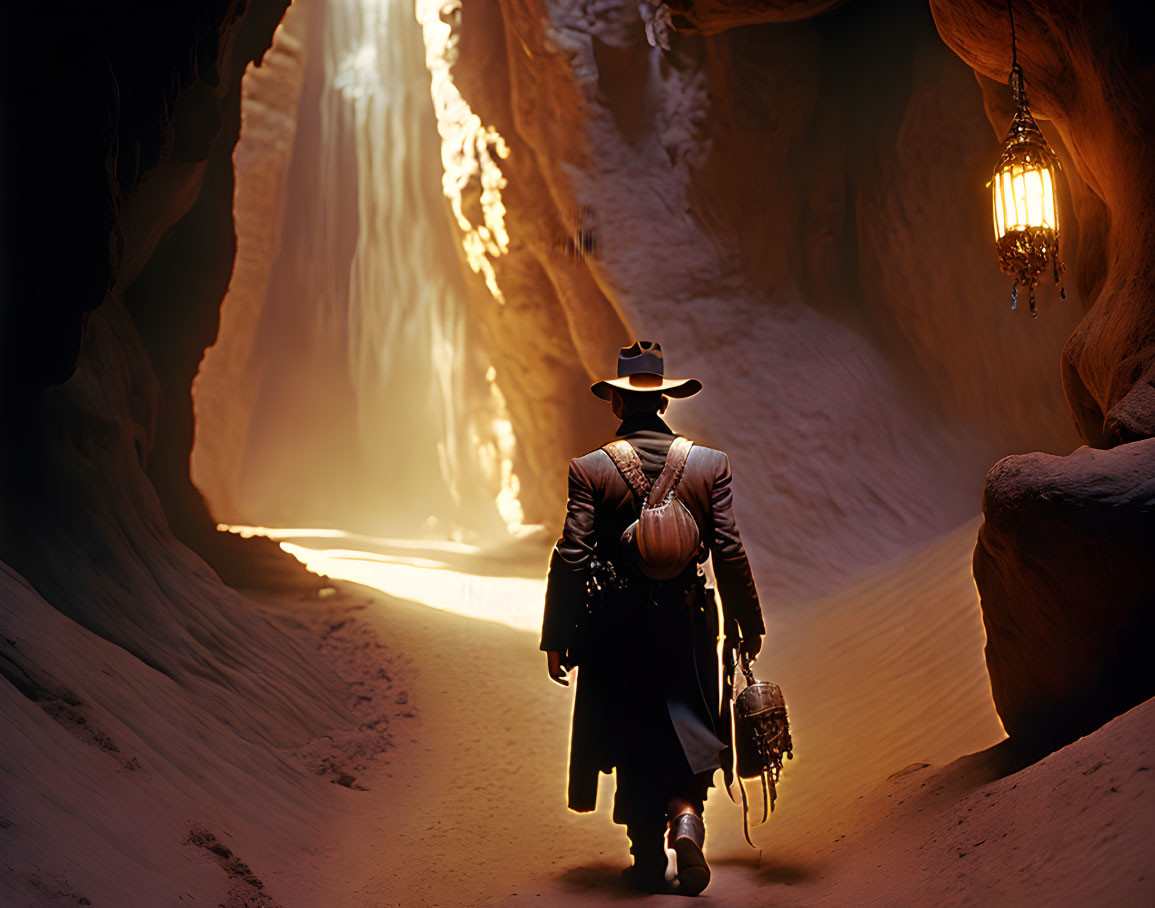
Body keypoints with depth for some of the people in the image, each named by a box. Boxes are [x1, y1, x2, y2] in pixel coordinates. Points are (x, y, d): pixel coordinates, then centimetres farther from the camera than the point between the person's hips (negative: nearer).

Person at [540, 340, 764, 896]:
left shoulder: (589, 469, -8)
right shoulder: (711, 464, -3)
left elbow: (571, 559, -9)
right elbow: (729, 554, -4)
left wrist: (557, 639, -3)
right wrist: (748, 626, 7)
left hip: (615, 628, -1)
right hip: (685, 624, 1)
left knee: (634, 745, 12)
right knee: (686, 735, 17)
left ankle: (649, 861, 20)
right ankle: (685, 814, -8)